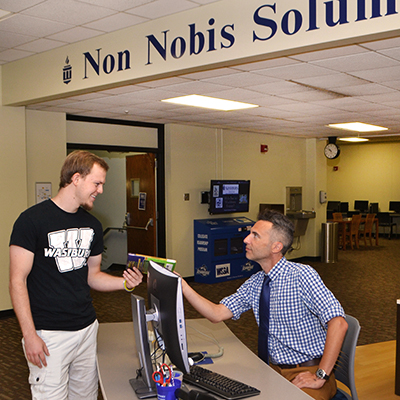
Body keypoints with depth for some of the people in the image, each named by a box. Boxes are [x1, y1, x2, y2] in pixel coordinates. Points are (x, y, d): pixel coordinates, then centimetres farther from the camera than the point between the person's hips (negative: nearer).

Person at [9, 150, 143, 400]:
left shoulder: (93, 225, 10)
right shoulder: (32, 220, -11)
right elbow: (18, 281, -11)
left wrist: (125, 283, -3)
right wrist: (30, 334, -16)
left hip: (88, 329, 6)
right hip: (48, 334, -6)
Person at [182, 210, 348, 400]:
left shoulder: (301, 275, -16)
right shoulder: (254, 284, 5)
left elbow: (338, 323, -23)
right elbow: (217, 313, 0)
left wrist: (320, 377, -22)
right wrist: (182, 286, -10)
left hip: (307, 373, -6)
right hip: (274, 370, 6)